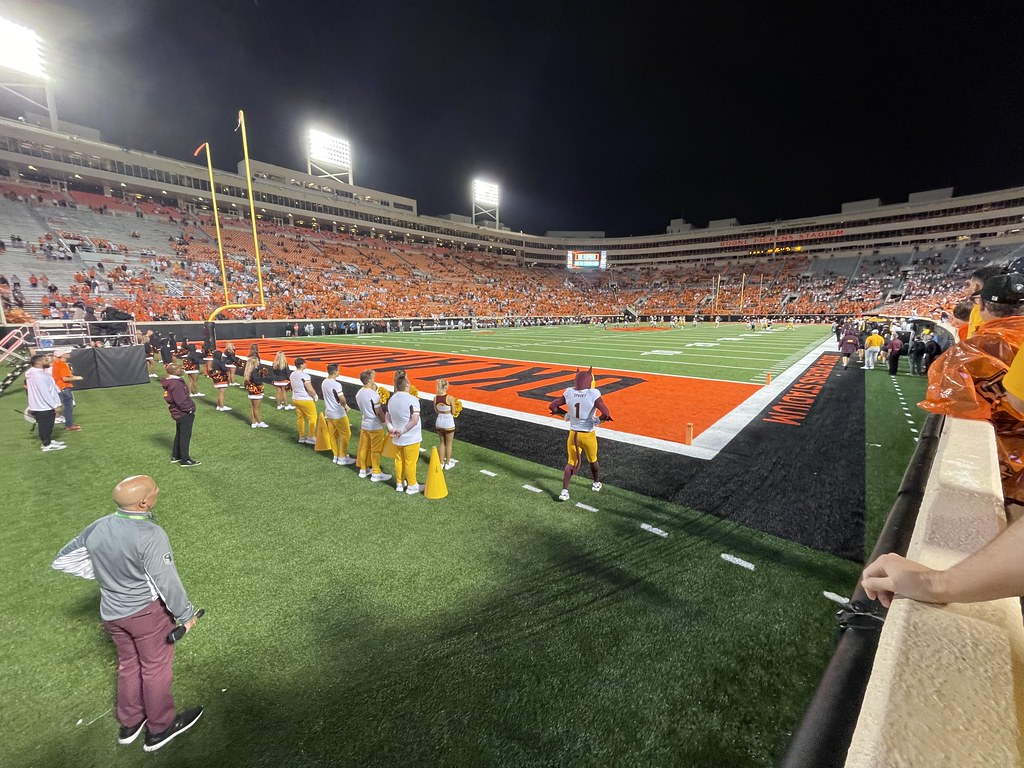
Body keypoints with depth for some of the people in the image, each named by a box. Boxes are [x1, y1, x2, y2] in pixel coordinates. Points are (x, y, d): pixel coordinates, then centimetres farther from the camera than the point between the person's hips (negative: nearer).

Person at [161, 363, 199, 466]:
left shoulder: (170, 382, 9)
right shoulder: (176, 384, -23)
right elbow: (180, 401, -25)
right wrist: (189, 409, -13)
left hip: (178, 413, 10)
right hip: (184, 414, -10)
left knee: (179, 435, 21)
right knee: (185, 436, -2)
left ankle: (175, 456, 31)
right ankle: (185, 460, 5)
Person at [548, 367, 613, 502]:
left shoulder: (569, 393, -9)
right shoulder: (593, 394, -21)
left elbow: (552, 406, -2)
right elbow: (605, 414, -26)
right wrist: (600, 419, -4)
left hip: (573, 434, 2)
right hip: (588, 435, -2)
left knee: (571, 462, 16)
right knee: (593, 461, 24)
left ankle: (564, 491, 8)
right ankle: (596, 483, 47)